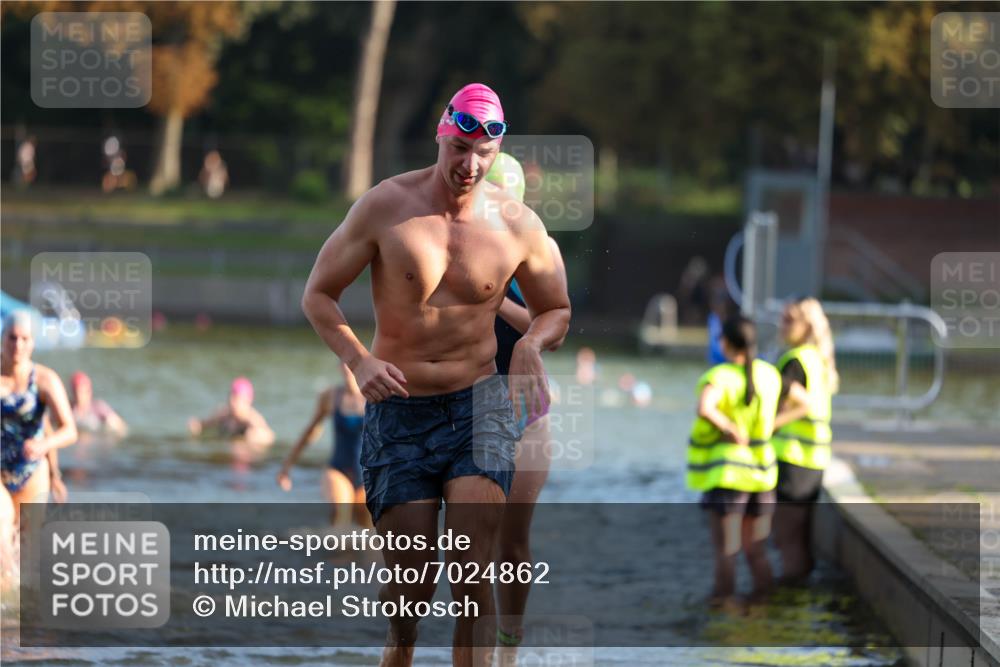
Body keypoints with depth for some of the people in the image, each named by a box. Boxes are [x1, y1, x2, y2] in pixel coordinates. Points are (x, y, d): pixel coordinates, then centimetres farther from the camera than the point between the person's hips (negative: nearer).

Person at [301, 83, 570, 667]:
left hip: (479, 405, 0)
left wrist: (531, 343, -10)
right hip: (397, 410, 0)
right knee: (411, 585, 0)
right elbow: (318, 295, 0)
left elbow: (556, 311, 14)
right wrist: (359, 360, -17)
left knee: (471, 573, -15)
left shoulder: (519, 225, -2)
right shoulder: (385, 207, -7)